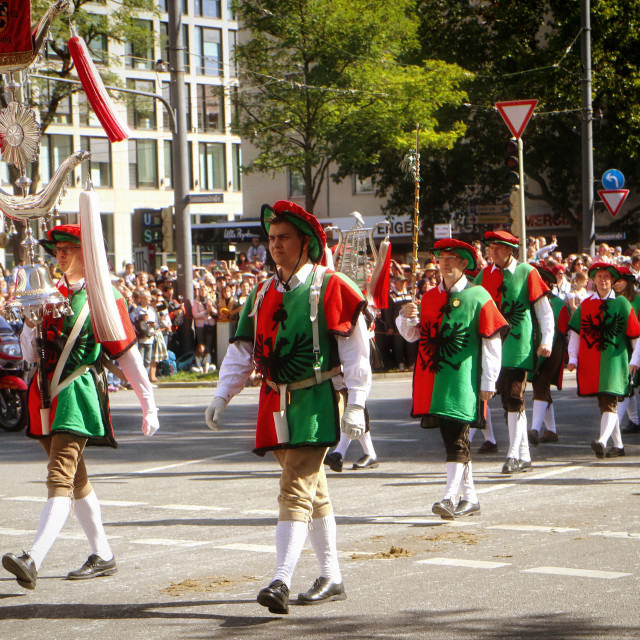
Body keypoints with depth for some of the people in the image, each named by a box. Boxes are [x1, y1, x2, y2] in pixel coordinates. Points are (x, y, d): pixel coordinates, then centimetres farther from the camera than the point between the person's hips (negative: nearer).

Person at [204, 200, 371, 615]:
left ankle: (282, 582, -21)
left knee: (296, 488, -15)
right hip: (277, 403, 7)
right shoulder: (265, 293, 12)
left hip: (316, 401, -7)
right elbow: (243, 349, 15)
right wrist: (222, 395, 6)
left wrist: (355, 405, -12)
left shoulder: (330, 288, -7)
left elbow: (356, 351, -8)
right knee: (314, 491, 14)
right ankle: (332, 579, 23)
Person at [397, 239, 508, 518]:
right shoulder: (429, 297, 14)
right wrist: (407, 317, -5)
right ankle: (470, 498, 19)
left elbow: (493, 341, -4)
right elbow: (413, 335, 17)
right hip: (433, 377, 6)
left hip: (463, 378, -6)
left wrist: (488, 382, -8)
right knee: (450, 436, 9)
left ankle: (451, 497, -16)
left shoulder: (478, 297, -2)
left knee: (457, 436, -12)